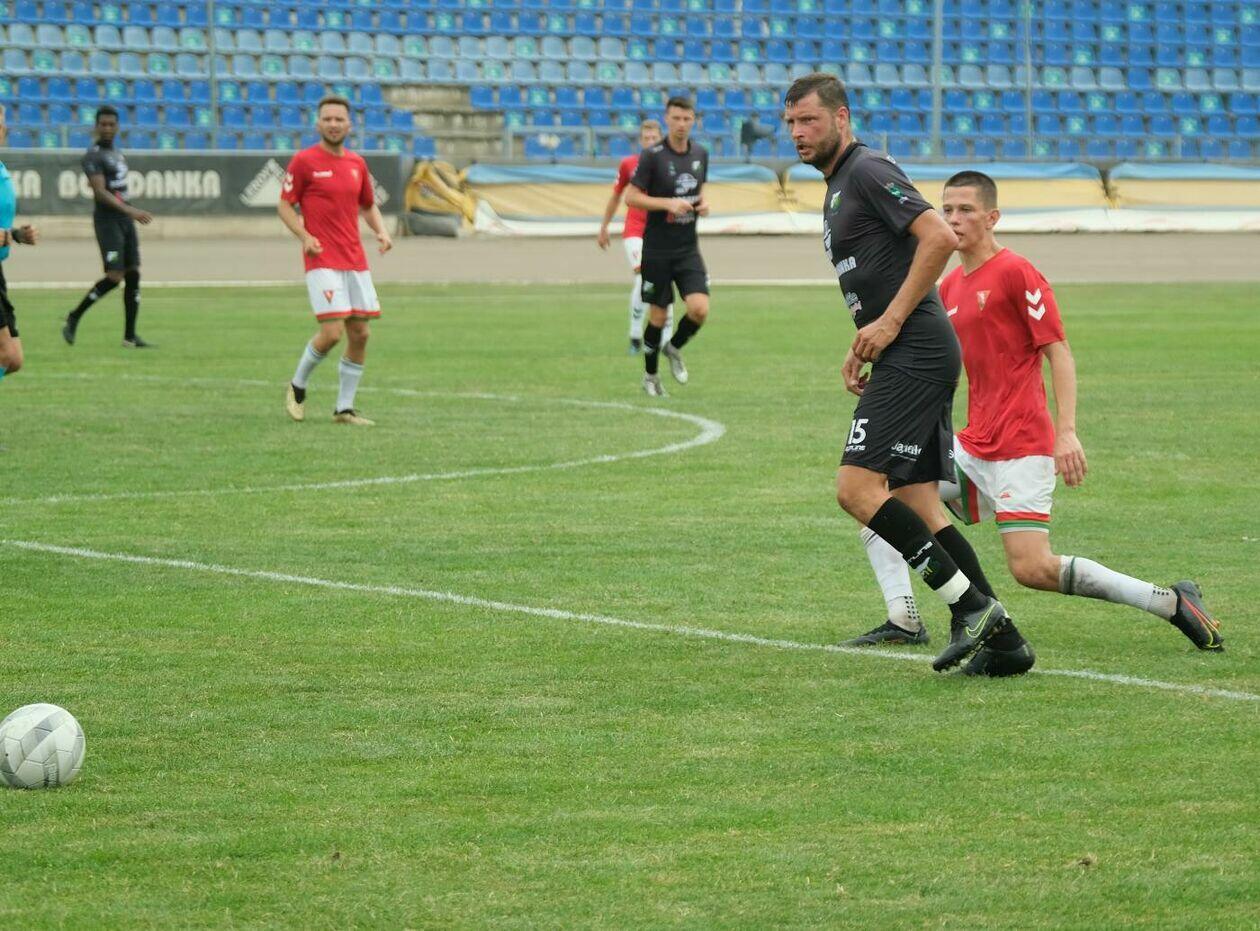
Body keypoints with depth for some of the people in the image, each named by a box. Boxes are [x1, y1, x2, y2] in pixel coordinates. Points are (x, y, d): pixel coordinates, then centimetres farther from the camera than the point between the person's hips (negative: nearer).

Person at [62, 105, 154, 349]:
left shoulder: (117, 153, 16)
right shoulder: (93, 156, -11)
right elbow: (100, 192, -20)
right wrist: (130, 210, -27)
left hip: (125, 219, 8)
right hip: (107, 219, -8)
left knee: (133, 274, 3)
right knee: (114, 276, -14)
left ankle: (130, 336, 6)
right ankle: (73, 320, 1)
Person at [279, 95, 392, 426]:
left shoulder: (357, 163, 12)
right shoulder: (304, 161, -4)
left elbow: (368, 205, 24)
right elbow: (285, 205, -1)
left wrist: (381, 231, 4)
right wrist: (304, 236, -17)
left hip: (356, 262, 6)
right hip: (322, 260, -6)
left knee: (360, 333, 2)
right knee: (332, 332, -15)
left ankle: (345, 408, 12)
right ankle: (297, 386, 11)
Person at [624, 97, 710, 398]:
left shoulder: (700, 154, 6)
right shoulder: (652, 156, -10)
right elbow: (631, 197, -9)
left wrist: (702, 203, 1)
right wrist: (668, 203, -21)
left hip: (688, 248, 4)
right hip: (657, 249, -4)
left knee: (700, 309, -12)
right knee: (658, 316, 3)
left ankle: (674, 348, 18)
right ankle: (650, 375, 23)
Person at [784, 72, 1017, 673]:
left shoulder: (868, 172, -9)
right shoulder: (837, 189, 23)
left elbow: (940, 238, -20)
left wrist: (889, 323, -19)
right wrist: (862, 347, 16)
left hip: (915, 353, -10)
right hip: (904, 357, 10)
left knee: (857, 488, -15)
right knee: (917, 506, 6)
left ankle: (971, 605, -13)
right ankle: (999, 636, 4)